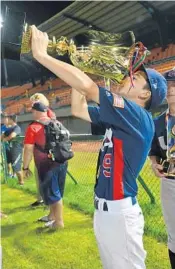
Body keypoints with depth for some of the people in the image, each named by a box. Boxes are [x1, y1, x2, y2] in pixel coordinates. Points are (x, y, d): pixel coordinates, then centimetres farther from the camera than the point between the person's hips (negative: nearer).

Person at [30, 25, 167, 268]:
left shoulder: (140, 117, -18)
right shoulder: (119, 118, 8)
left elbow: (88, 88, -26)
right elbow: (79, 109, 13)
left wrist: (41, 55, -19)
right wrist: (78, 66, 6)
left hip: (119, 212, -8)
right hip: (104, 209, 9)